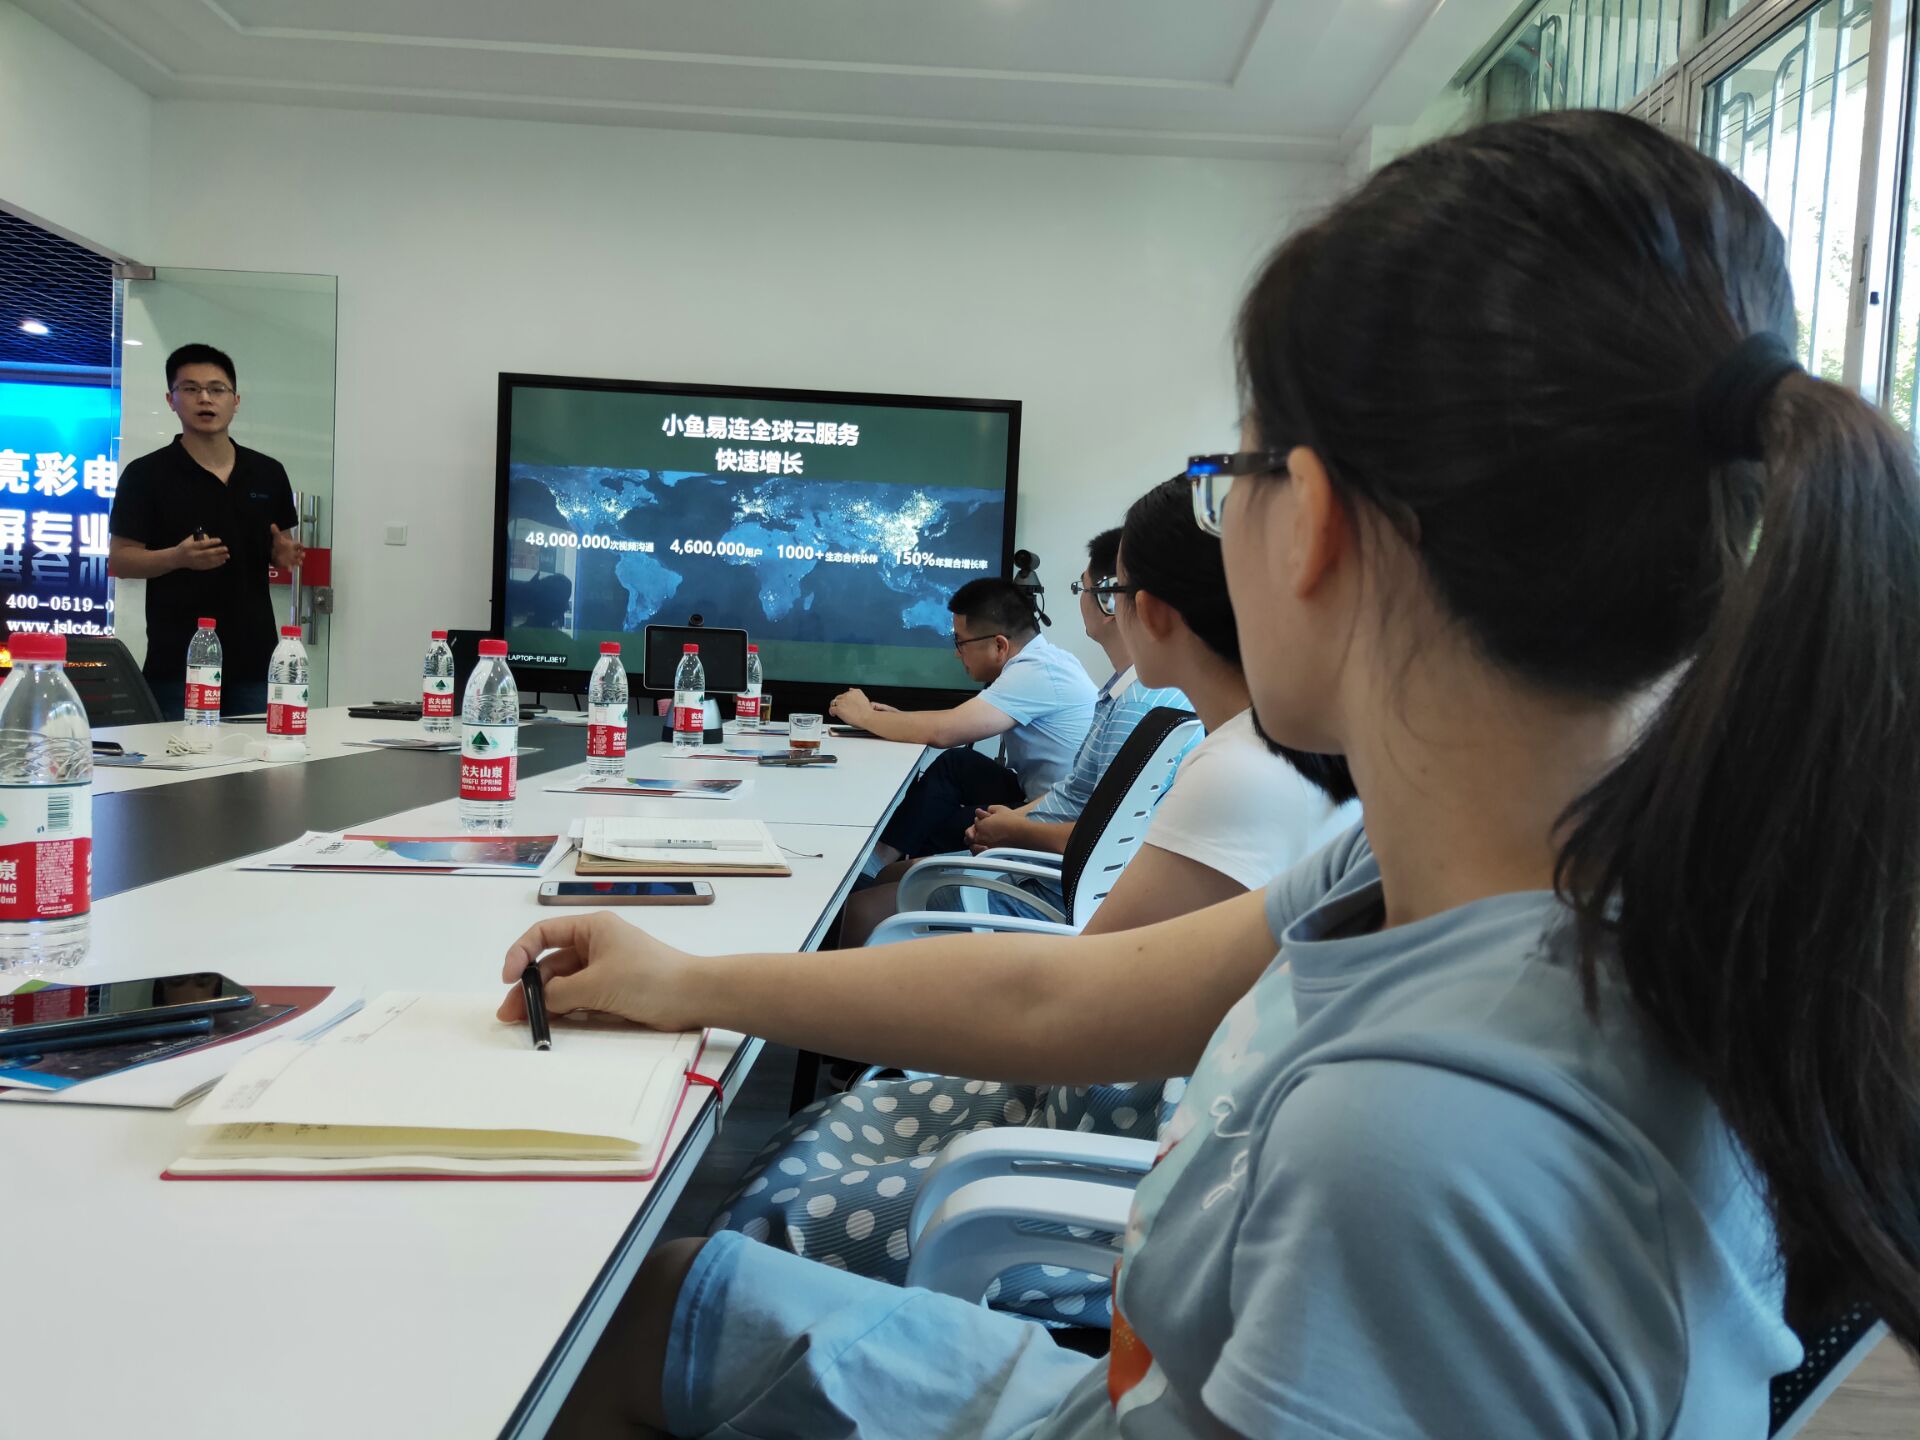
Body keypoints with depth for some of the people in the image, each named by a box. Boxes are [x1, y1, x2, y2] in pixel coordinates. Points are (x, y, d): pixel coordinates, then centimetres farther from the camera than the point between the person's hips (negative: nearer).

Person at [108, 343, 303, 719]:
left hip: (254, 659, 3)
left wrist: (284, 555, -5)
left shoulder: (269, 473, 10)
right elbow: (119, 561, -2)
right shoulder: (146, 474, -1)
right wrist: (178, 557, -21)